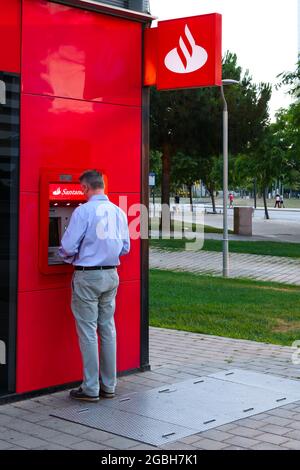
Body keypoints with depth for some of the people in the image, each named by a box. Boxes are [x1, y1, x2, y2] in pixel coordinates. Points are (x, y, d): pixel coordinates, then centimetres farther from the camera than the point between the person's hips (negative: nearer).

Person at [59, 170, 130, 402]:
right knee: (108, 329, 12)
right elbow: (125, 247, 12)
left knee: (88, 331, 0)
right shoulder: (118, 212, 5)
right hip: (111, 275, 6)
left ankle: (91, 389, 5)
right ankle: (109, 385, 19)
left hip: (88, 276, -6)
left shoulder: (83, 211, -13)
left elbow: (68, 247, -14)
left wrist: (68, 257, 8)